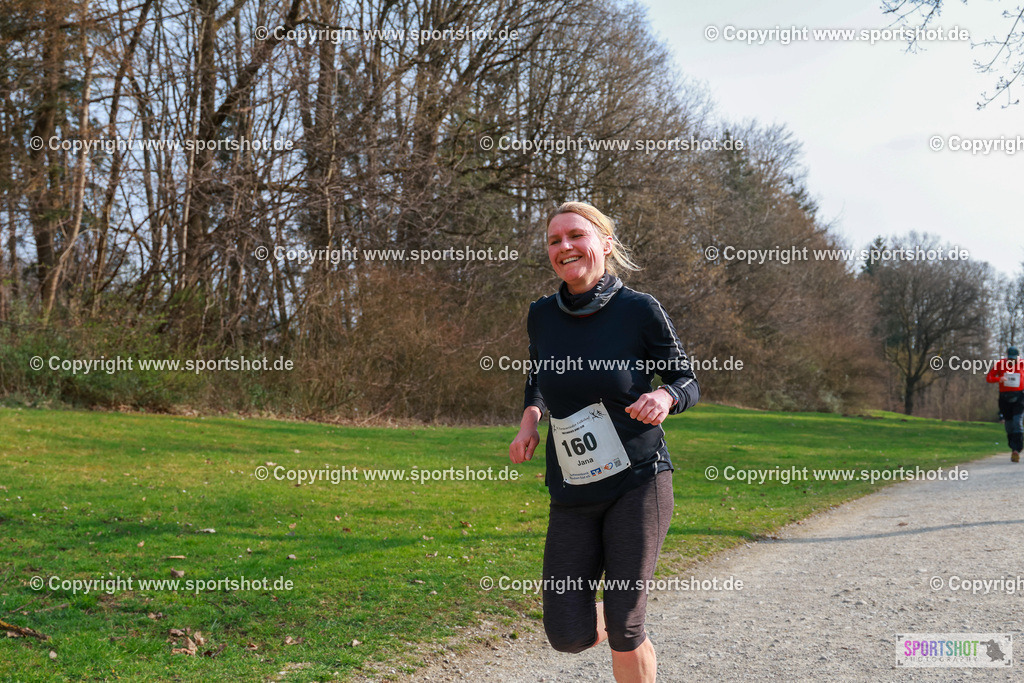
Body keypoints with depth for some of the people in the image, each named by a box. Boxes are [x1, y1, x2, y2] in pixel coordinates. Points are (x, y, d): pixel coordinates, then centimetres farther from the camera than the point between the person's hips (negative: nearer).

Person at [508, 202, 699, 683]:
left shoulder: (640, 311, -8)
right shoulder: (542, 315, 3)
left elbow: (688, 382, 2)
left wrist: (664, 398, -20)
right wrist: (529, 420, 3)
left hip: (638, 483, -3)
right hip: (572, 496, 4)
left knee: (624, 632, -3)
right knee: (568, 637, -1)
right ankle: (598, 617, 35)